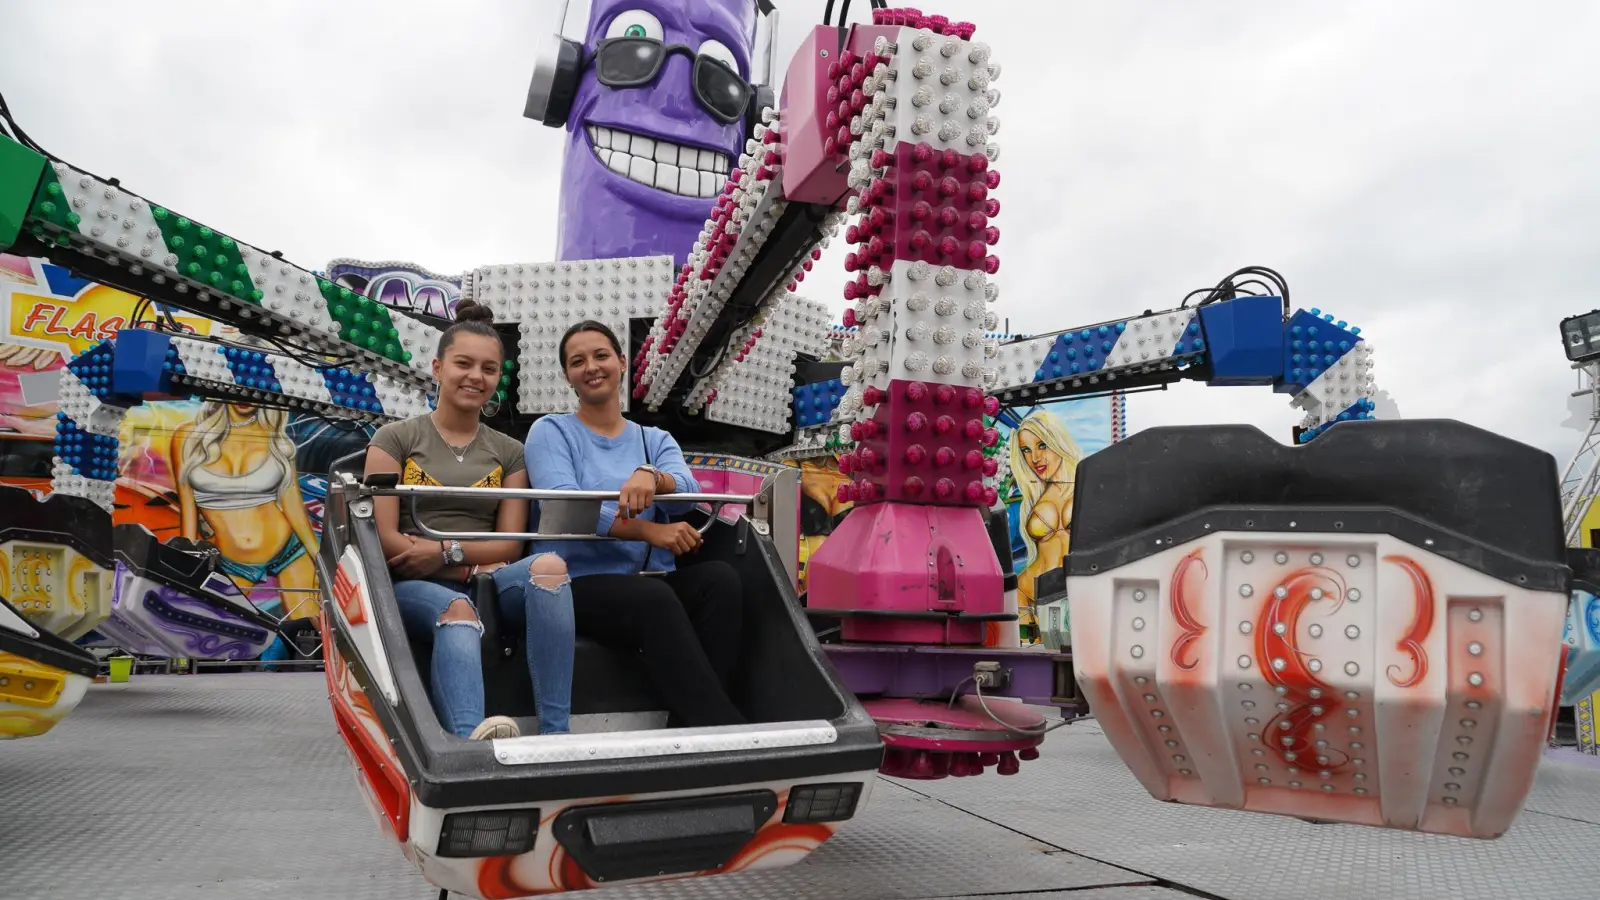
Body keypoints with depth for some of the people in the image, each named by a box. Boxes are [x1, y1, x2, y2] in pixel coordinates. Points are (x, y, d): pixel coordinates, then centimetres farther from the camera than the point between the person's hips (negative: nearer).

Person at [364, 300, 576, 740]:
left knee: (549, 566, -32)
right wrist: (471, 568, -10)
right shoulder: (395, 438, 9)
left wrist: (447, 552, -12)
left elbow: (509, 545, 7)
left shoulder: (509, 452, 17)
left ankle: (554, 734, -40)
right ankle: (470, 740, -66)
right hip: (418, 588, -2)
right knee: (458, 611, -38)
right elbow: (385, 538, -3)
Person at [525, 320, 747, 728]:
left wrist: (650, 476, -29)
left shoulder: (656, 439, 18)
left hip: (655, 582, 4)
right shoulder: (551, 431, 7)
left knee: (720, 577, -28)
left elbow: (687, 494, -4)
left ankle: (693, 721, -28)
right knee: (654, 599, -36)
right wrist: (650, 531, -26)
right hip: (581, 584, -4)